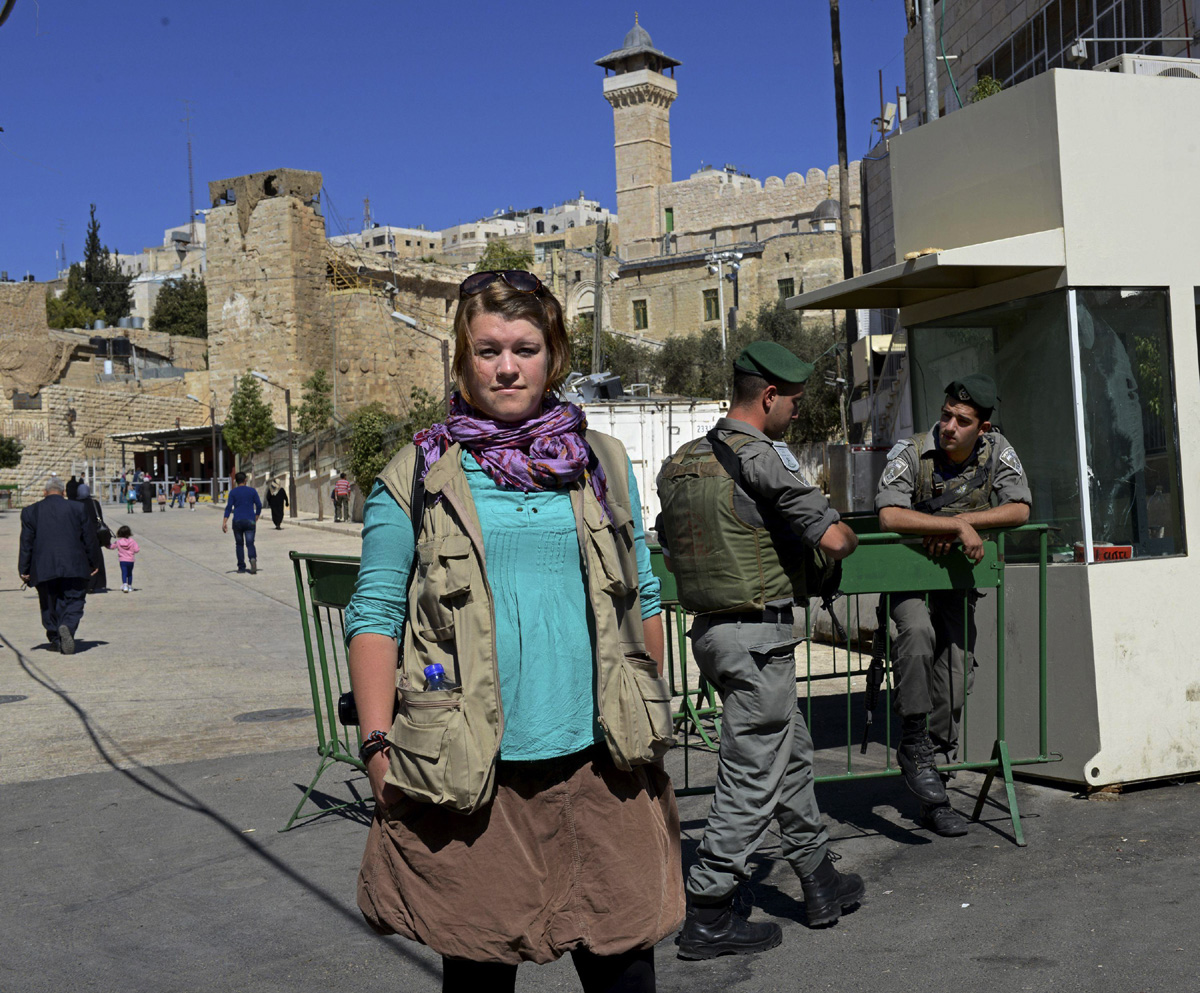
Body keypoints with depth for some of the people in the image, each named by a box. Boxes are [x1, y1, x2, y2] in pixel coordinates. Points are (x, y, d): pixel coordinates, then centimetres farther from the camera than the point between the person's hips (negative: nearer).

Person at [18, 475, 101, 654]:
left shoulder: (30, 511, 5)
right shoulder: (78, 508, 2)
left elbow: (26, 543, 4)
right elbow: (90, 539, 4)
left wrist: (23, 570, 7)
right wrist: (94, 563, 12)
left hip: (44, 569, 1)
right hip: (74, 567, -1)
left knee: (49, 605, 14)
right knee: (73, 602, 0)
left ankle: (55, 637, 19)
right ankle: (67, 626, -26)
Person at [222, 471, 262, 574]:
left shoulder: (233, 492, 3)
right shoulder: (252, 491, 6)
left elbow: (228, 507, -5)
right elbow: (259, 506, 5)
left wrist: (224, 522, -8)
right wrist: (256, 519, 17)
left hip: (237, 521, 0)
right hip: (250, 521, 0)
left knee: (239, 544, 12)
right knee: (250, 543, -3)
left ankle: (241, 567, 11)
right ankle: (253, 558, -33)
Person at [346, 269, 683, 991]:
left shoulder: (604, 465, 11)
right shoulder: (418, 477, 2)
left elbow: (642, 599, 16)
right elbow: (375, 615, 0)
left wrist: (652, 717, 14)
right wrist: (379, 745, -7)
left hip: (598, 759, 2)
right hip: (468, 771, -2)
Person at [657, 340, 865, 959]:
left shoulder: (678, 463, 10)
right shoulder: (759, 456, -15)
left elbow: (671, 537, 22)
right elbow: (834, 540, -18)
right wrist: (844, 535, 6)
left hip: (710, 626, 9)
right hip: (757, 634, -9)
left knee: (792, 754, 20)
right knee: (752, 776, 0)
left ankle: (821, 885, 31)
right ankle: (708, 916, 6)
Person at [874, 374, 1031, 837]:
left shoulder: (997, 453, -6)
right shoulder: (910, 454, -19)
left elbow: (1020, 510, -12)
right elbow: (889, 515, -32)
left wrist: (956, 526, -23)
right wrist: (959, 525, -36)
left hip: (958, 577, 4)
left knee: (956, 678, 2)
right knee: (918, 631, -36)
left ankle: (933, 798, 15)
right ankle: (913, 743, -23)